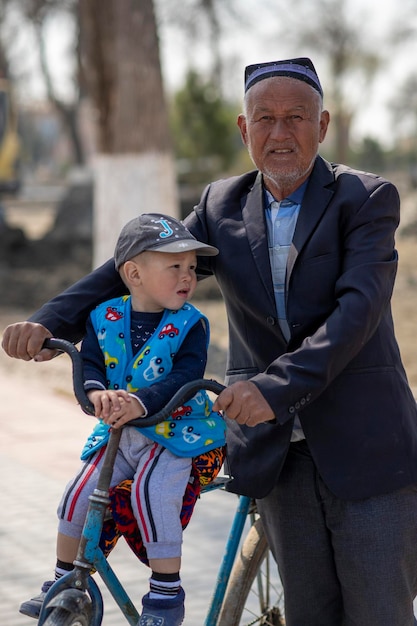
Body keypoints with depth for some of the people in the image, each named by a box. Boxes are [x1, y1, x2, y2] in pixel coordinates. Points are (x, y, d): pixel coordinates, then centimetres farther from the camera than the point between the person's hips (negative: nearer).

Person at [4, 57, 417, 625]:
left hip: (365, 448, -3)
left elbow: (359, 306, -19)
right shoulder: (223, 207, 9)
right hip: (278, 452, 3)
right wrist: (50, 322, -10)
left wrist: (277, 386, -32)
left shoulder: (367, 199, -5)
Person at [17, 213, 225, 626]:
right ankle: (63, 581, 18)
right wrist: (97, 392, -32)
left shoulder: (190, 324, -12)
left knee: (153, 491, -27)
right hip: (118, 434, 4)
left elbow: (186, 375, -24)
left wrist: (140, 402, -38)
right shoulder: (105, 318, -2)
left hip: (175, 433, -4)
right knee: (79, 493, -3)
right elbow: (88, 363, -8)